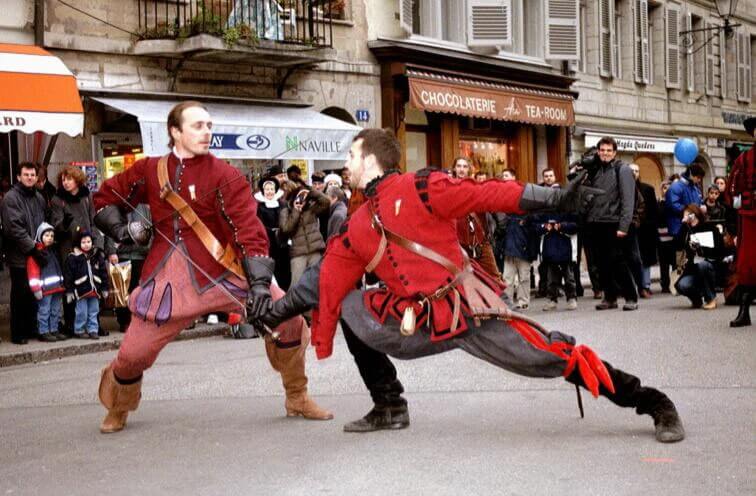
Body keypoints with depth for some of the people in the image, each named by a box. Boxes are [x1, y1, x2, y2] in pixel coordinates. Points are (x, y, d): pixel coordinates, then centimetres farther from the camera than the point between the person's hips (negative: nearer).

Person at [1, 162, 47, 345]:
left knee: (35, 294, 9)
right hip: (20, 256, -6)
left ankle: (32, 328, 19)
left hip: (37, 254, 6)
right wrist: (33, 248, -18)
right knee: (20, 295, -1)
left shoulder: (39, 197, 13)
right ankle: (18, 334, 7)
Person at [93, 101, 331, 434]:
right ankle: (117, 411, 33)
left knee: (286, 316, -13)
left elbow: (249, 229, -12)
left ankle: (297, 399, 8)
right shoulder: (150, 171, 7)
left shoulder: (224, 176, -4)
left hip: (222, 273, -1)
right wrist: (121, 229, 2)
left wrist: (260, 280, -23)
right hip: (169, 279, 1)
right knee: (133, 353, -1)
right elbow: (106, 197, 22)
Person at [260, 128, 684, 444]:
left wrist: (555, 199, -24)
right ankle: (389, 407, 12)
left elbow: (484, 195, -16)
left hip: (470, 308, -7)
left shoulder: (417, 189, -9)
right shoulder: (357, 229, 12)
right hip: (420, 323, 7)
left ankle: (653, 404, -4)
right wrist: (321, 342, 16)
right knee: (351, 307, 5)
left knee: (548, 356, -16)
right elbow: (330, 283, 16)